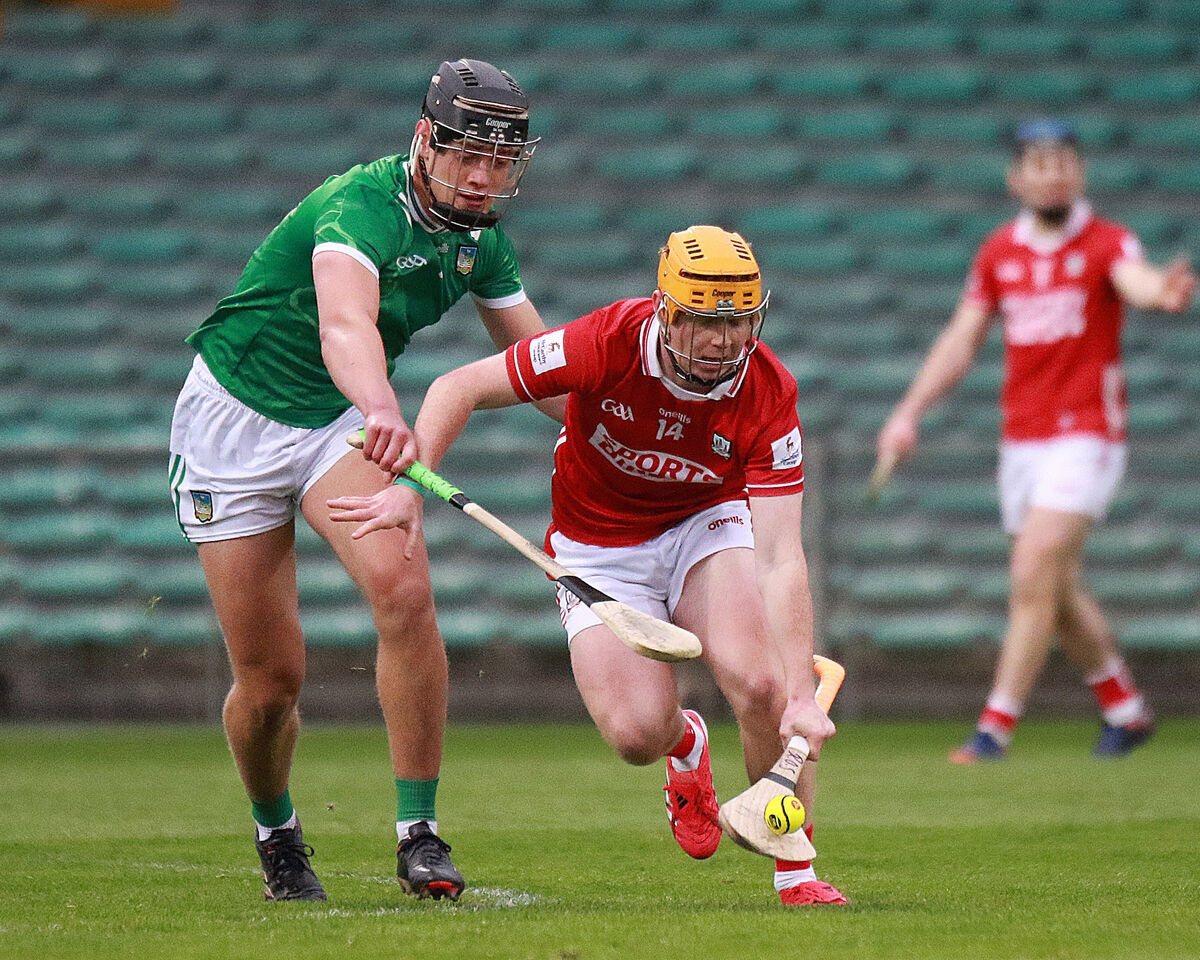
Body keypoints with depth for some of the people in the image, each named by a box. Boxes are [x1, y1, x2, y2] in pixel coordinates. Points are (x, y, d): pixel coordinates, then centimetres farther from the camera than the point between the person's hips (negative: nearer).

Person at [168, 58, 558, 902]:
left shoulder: (481, 238, -4)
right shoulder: (360, 208, -29)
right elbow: (344, 324, -50)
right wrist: (382, 411, -70)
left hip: (343, 419, 4)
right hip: (238, 414, -4)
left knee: (404, 587, -26)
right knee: (271, 677, -2)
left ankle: (420, 832, -18)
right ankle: (276, 831, 30)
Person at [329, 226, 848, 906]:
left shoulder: (769, 393, -25)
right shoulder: (611, 342, -28)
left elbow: (779, 559, -29)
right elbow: (459, 389, -18)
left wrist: (803, 696, -38)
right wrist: (409, 487, -30)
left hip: (705, 524, 1)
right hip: (600, 549, -1)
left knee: (760, 684, -26)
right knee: (638, 733, -21)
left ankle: (796, 874, -7)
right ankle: (687, 742, 19)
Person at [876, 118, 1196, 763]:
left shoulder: (1106, 243, -8)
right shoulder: (999, 252, 7)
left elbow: (1136, 281, -31)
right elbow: (961, 340, 11)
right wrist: (909, 412, 1)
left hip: (1086, 435, -6)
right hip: (1020, 439, 6)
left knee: (1033, 577, -16)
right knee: (1057, 592, 12)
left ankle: (996, 727, -13)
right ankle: (1125, 710, 30)